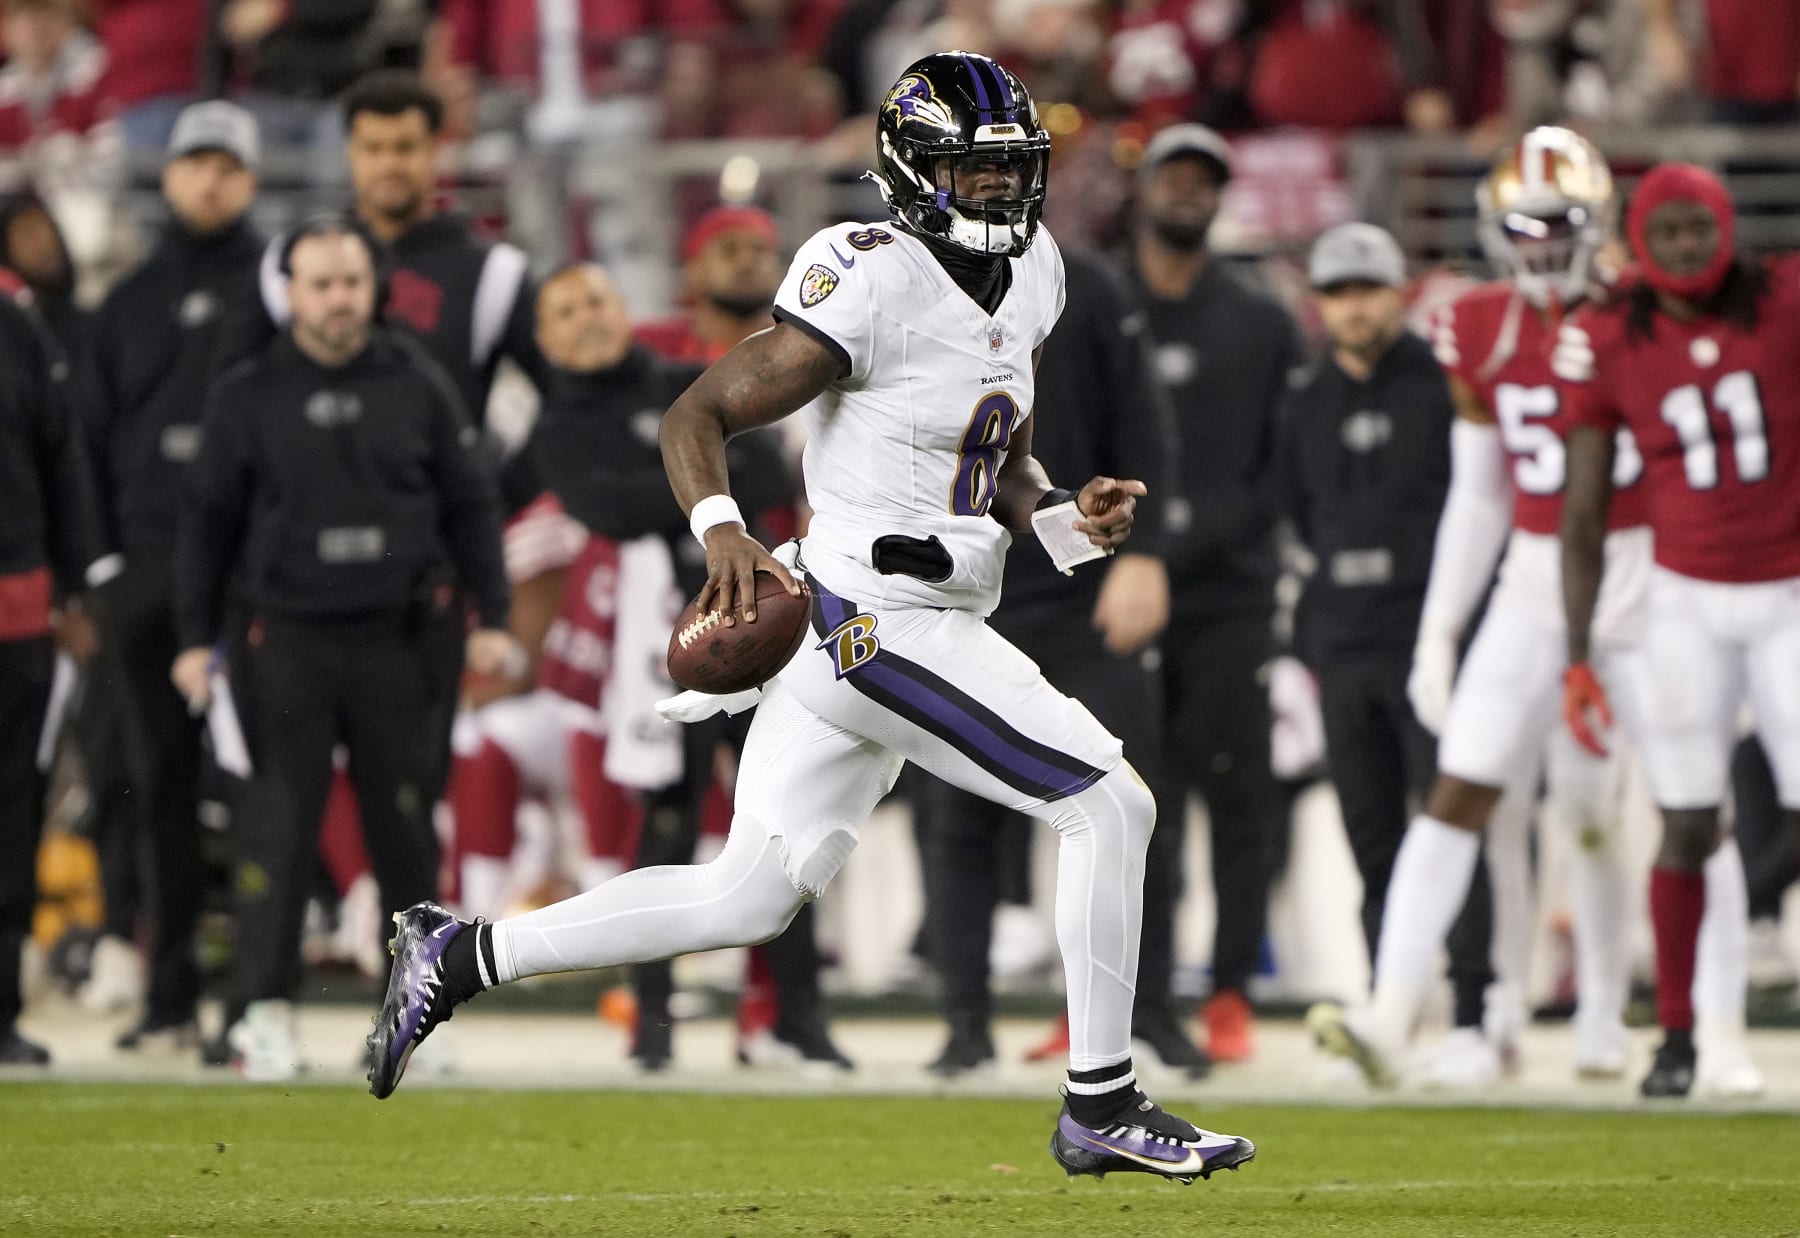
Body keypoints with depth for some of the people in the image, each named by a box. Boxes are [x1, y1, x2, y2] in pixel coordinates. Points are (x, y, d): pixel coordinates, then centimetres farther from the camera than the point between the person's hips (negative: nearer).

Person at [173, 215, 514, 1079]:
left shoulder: (418, 385, 7)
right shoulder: (246, 396, 4)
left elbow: (470, 504, 11)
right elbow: (208, 521, 7)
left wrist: (491, 617, 5)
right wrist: (196, 638, 3)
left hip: (394, 635, 1)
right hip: (283, 634, -1)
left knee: (404, 816, 3)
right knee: (283, 814, -7)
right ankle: (262, 1008, -5)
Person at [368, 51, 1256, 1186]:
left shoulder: (1027, 276, 11)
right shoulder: (876, 283, -16)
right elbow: (698, 416, -15)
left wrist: (1071, 519, 0)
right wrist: (722, 530, -32)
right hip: (883, 622, -9)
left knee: (748, 897, 12)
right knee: (1110, 806, -8)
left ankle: (459, 957, 19)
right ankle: (1102, 1107, 2)